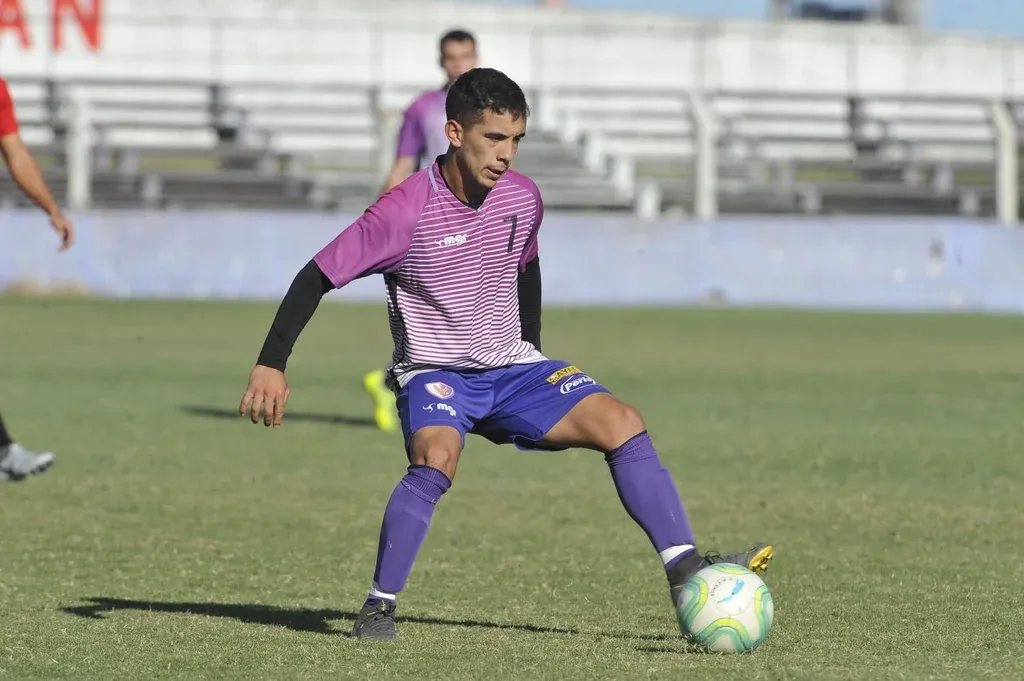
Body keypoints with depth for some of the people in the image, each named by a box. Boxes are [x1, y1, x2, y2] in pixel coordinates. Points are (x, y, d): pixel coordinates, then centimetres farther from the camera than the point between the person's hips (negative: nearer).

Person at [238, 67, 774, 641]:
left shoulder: (523, 199, -3)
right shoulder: (406, 212, -19)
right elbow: (318, 277, -15)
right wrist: (272, 365, -19)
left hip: (513, 367, 5)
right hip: (434, 373, -5)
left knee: (621, 423, -13)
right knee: (437, 459, -36)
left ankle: (686, 573, -13)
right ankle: (379, 607, -22)